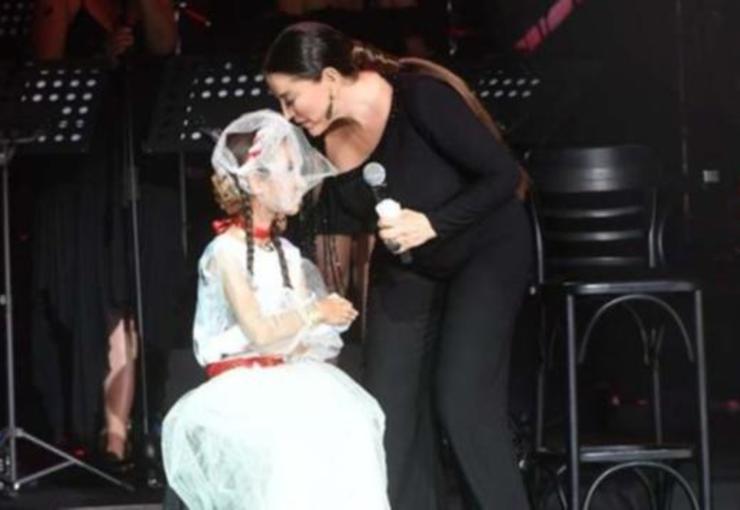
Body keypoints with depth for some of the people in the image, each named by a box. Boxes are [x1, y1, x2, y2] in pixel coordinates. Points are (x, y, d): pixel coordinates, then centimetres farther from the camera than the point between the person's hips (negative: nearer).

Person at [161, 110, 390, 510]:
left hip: (287, 380, 6)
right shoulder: (226, 250, -7)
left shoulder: (288, 254, 15)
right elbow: (259, 332, -16)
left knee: (345, 424, -23)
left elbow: (303, 337, 10)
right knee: (286, 439, -34)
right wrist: (317, 313, -6)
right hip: (241, 386, -6)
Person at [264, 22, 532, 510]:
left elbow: (504, 174, -28)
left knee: (463, 405, -16)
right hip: (406, 265, 6)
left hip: (485, 249, -6)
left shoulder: (420, 97, -30)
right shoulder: (329, 139, -12)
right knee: (391, 409, -1)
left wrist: (431, 224, -35)